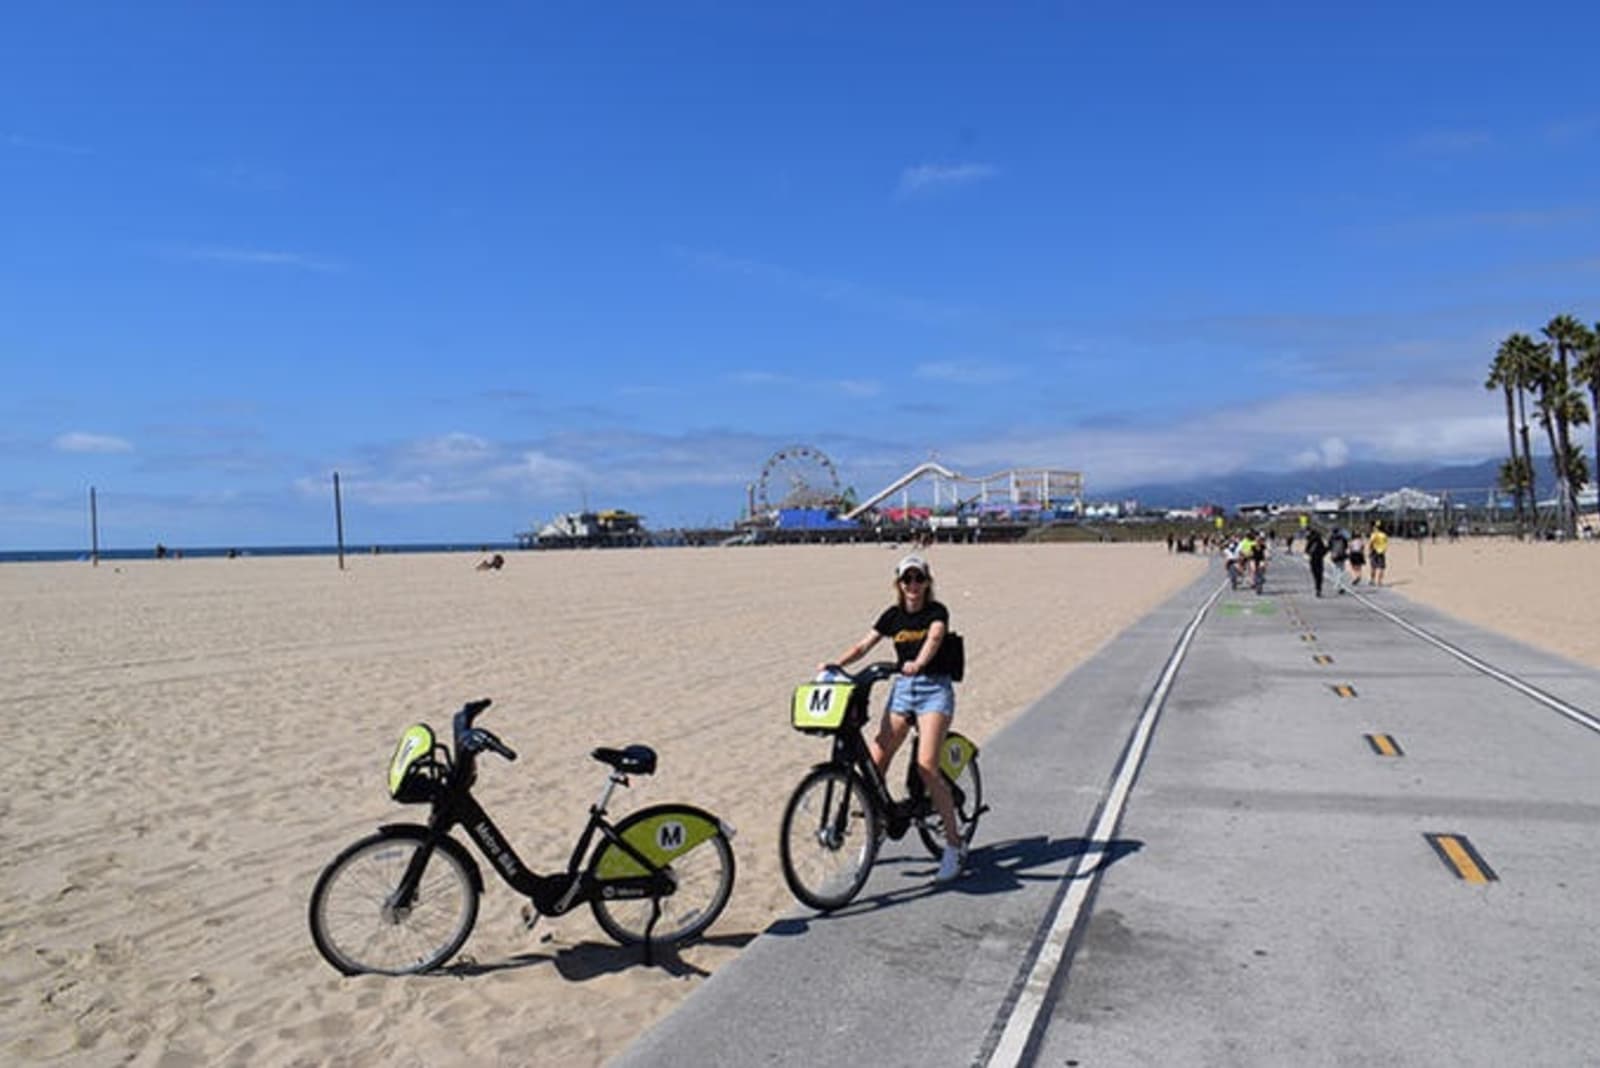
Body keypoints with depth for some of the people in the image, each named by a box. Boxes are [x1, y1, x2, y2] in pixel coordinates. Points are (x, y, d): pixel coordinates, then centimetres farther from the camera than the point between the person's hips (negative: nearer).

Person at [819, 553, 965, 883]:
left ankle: (954, 845, -5)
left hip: (934, 688, -5)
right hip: (902, 687, 5)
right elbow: (863, 645, 3)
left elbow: (934, 638, -26)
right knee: (875, 761, -4)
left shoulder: (936, 611, -6)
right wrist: (835, 664, -14)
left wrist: (919, 662, -47)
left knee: (926, 766, -17)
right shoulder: (893, 615, 7)